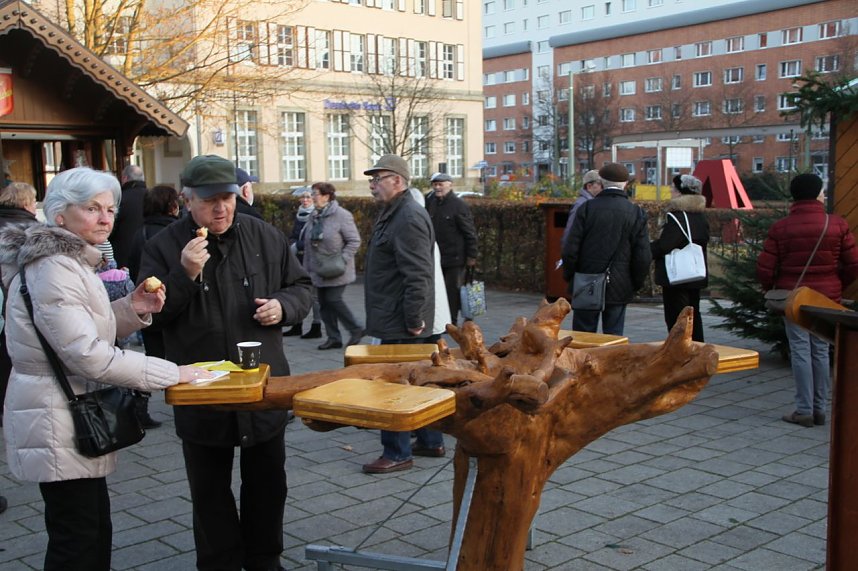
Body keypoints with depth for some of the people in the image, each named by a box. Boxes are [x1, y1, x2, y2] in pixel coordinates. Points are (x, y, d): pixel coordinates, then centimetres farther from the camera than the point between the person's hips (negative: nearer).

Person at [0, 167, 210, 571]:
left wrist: (133, 309, 2)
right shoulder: (53, 269, -20)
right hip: (58, 426, -10)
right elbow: (89, 355, -26)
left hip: (75, 419, 10)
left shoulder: (70, 260, 12)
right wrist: (172, 373, -20)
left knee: (95, 533, 17)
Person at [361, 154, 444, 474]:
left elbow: (418, 276, -25)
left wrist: (413, 319, -22)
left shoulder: (408, 218, -19)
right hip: (399, 320, 11)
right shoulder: (394, 214, 15)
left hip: (401, 325, -11)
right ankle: (430, 442, 29)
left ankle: (397, 454, 8)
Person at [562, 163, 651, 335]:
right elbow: (643, 257, -2)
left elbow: (570, 250, -7)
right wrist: (636, 283, 12)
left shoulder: (587, 208, -6)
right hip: (619, 289, 1)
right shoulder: (636, 213, -2)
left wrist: (569, 276, 8)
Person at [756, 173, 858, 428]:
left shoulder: (780, 228, -6)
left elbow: (764, 268, -7)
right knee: (820, 351, 11)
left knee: (800, 352, 2)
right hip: (827, 299, 2)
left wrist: (772, 289, 12)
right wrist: (837, 286, 16)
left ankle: (804, 410, 2)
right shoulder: (838, 225, -3)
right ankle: (820, 409, 17)